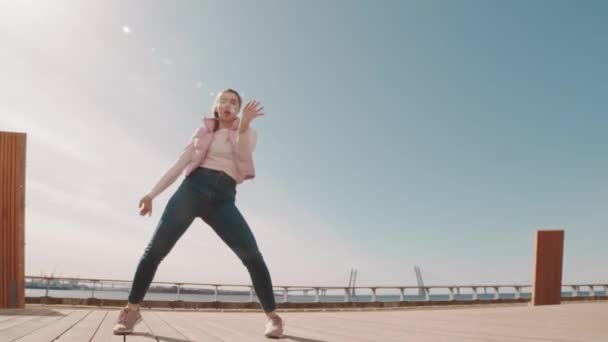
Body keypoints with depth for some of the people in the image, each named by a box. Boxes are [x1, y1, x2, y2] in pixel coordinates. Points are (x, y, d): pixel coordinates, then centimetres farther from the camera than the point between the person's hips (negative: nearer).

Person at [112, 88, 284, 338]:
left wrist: (244, 124, -27)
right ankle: (131, 310, 11)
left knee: (252, 254, -15)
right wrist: (153, 193, 11)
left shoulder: (247, 133, 15)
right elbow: (180, 163, 17)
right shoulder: (202, 131, 20)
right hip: (192, 189, 2)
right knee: (156, 249, -6)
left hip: (223, 199, -1)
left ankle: (272, 316, -5)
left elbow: (243, 154, -8)